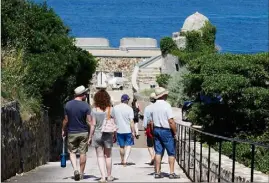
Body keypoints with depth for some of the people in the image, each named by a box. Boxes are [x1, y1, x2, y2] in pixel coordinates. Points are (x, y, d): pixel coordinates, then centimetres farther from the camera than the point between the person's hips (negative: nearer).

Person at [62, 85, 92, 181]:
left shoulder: (68, 105, -3)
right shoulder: (86, 106, -9)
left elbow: (66, 120, 1)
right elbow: (89, 121, -12)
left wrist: (63, 130, 14)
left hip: (71, 133, 1)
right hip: (83, 132, -1)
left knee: (72, 152, 11)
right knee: (82, 152, 7)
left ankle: (75, 169, -8)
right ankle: (81, 173, 13)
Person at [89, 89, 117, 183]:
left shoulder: (94, 110, -8)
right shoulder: (110, 109, -6)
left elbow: (93, 124, -7)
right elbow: (114, 123, -5)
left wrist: (90, 136, 2)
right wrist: (114, 135, 6)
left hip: (97, 134, -1)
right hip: (108, 135, 1)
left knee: (100, 156, 5)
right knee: (108, 156, 15)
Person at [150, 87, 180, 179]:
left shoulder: (153, 106, 6)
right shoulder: (166, 105, -15)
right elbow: (171, 121, -17)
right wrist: (175, 133, -9)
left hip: (156, 130, 6)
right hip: (166, 130, -6)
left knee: (158, 152, 9)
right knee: (171, 153, 3)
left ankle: (157, 172, 9)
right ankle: (172, 173, 2)